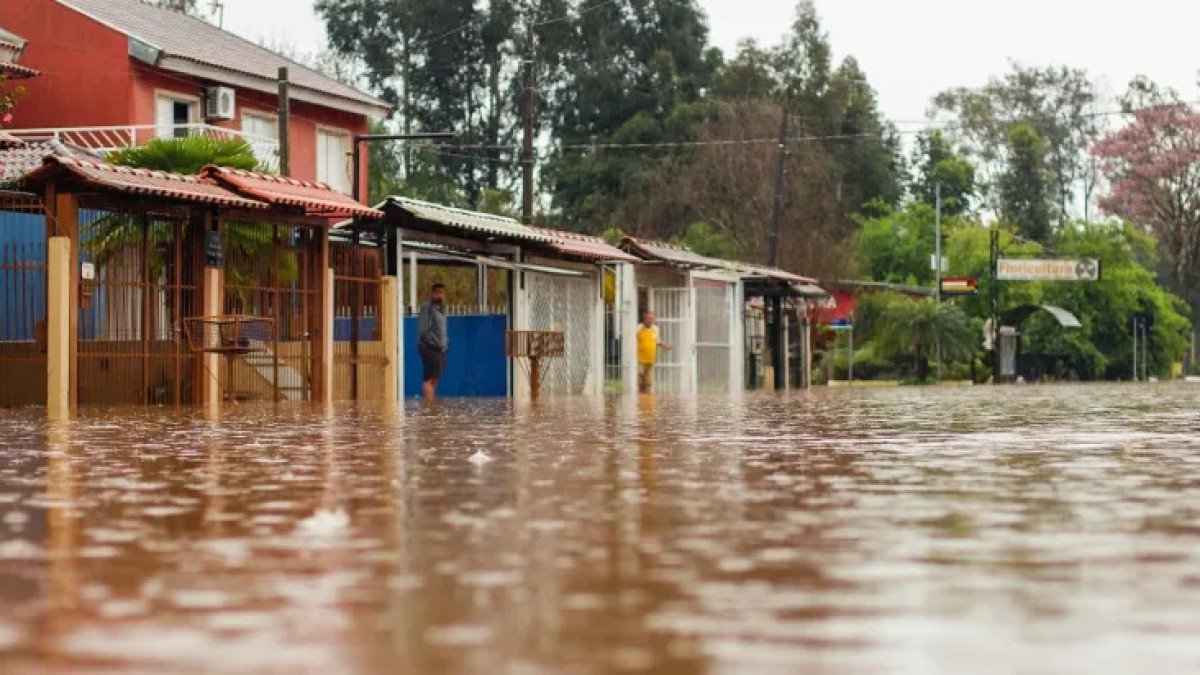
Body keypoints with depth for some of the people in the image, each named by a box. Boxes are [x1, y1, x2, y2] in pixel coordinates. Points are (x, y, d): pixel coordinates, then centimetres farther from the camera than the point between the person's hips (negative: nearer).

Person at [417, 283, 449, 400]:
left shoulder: (441, 309, 18)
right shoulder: (427, 308, -10)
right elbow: (423, 331, -17)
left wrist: (445, 344, 14)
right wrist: (437, 344, -17)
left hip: (441, 350, 9)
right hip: (430, 348, -9)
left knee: (435, 379, 8)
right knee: (430, 378, -14)